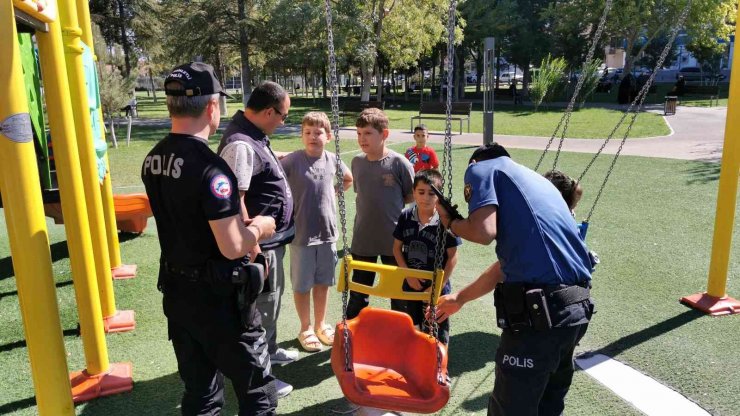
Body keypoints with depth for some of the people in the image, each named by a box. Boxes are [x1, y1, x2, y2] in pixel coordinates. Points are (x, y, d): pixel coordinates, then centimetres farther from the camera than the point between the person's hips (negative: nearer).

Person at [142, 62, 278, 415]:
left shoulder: (153, 160, 3)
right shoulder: (209, 166, -24)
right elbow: (233, 248, -26)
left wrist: (238, 223, 17)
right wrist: (259, 228, -6)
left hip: (176, 291, 8)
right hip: (217, 297, -8)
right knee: (256, 386, 10)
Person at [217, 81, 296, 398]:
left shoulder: (254, 136, 8)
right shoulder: (241, 145, -25)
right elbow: (235, 201, -29)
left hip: (273, 240, 10)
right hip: (261, 244, -10)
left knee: (272, 299, 26)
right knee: (261, 307, 5)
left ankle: (268, 350, 46)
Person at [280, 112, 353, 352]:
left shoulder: (332, 160, 0)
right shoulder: (292, 161, -14)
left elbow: (348, 179, 19)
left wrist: (332, 195, 8)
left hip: (327, 233, 4)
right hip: (301, 235, -4)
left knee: (323, 283, 17)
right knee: (302, 285, 11)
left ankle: (321, 325, 35)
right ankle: (305, 329, 29)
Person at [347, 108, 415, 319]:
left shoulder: (399, 163, -12)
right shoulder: (357, 162, 0)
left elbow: (411, 197, -2)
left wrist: (392, 210, -4)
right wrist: (369, 212, 4)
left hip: (394, 240, -3)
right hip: (362, 240, 3)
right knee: (358, 293, 15)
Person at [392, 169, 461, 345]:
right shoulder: (405, 216, -5)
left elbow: (452, 257, -11)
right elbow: (397, 248, 2)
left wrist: (439, 285, -12)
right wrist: (408, 274, -8)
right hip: (408, 285, 4)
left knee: (437, 336, 9)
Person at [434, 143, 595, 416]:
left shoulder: (482, 168, 5)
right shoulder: (536, 179, 27)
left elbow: (483, 231, -15)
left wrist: (451, 223, 7)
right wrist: (460, 298, 40)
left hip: (538, 312, -8)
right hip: (577, 306, 9)